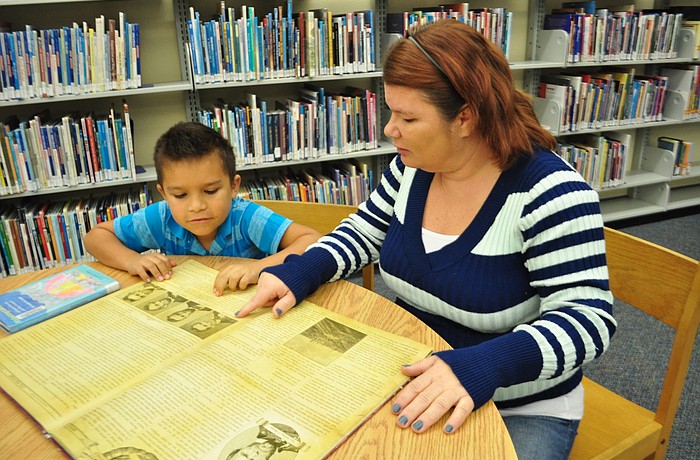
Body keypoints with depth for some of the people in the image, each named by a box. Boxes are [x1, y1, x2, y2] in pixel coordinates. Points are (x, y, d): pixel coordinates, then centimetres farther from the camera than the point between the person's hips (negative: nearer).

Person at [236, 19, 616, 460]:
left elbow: (587, 318, -25)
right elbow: (366, 231, 8)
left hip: (520, 410, -4)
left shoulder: (548, 190, -23)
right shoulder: (413, 165, -5)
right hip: (415, 381, 5)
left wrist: (479, 367, -41)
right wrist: (301, 272, -11)